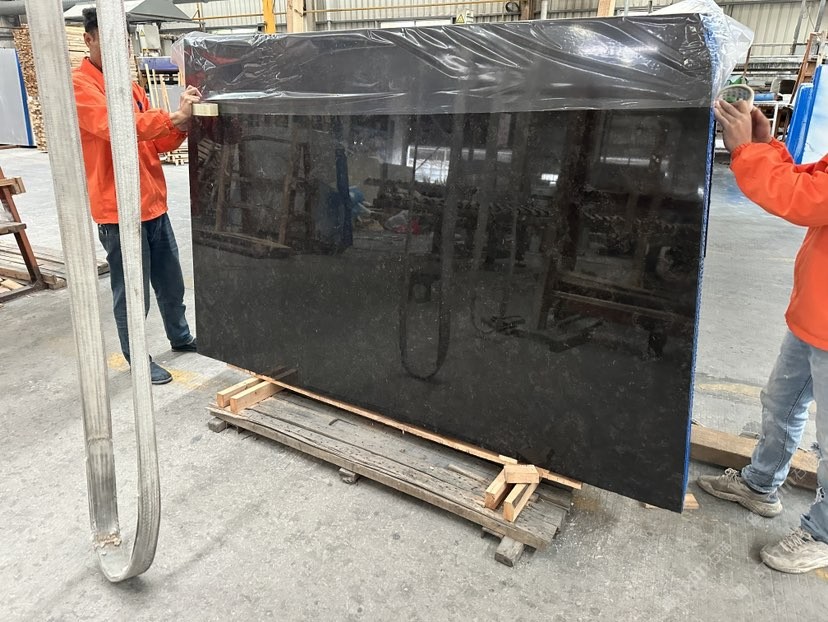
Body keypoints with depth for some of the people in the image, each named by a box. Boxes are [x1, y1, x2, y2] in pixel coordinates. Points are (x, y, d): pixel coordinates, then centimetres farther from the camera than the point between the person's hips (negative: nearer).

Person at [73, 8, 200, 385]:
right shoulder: (79, 86, -10)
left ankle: (180, 338, 38)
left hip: (153, 204, 8)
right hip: (118, 211, -8)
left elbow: (156, 143, 13)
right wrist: (173, 117, -29)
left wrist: (181, 126, -6)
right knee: (132, 292, 3)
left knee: (171, 282, 19)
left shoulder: (130, 85, 15)